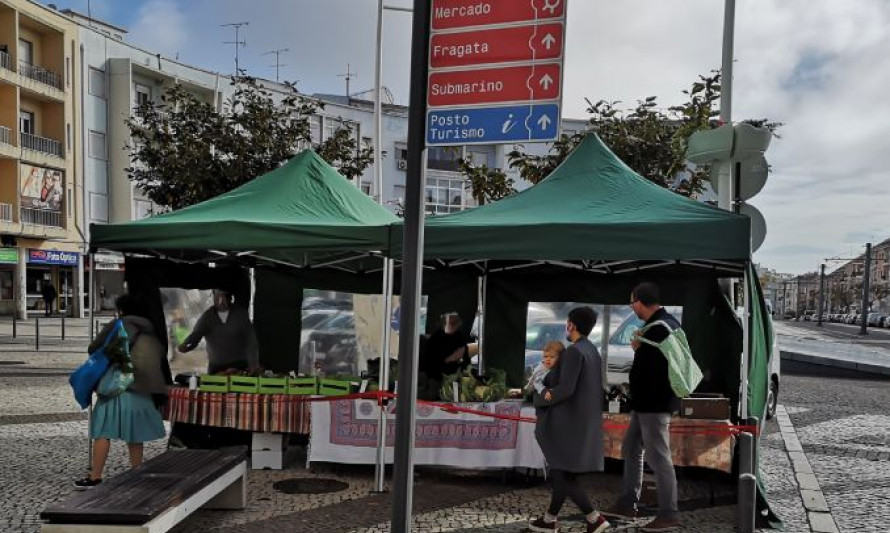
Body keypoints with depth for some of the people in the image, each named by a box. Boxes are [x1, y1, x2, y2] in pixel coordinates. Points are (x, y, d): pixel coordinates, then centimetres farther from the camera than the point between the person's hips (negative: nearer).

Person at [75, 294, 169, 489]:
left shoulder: (116, 325, 0)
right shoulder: (150, 332, 14)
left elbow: (93, 349, 3)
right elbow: (161, 355, 13)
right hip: (141, 388, 6)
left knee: (103, 431, 0)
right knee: (134, 433, 14)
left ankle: (95, 477, -1)